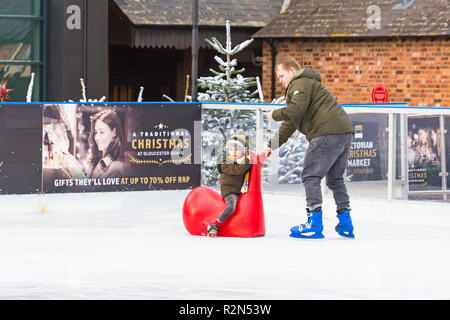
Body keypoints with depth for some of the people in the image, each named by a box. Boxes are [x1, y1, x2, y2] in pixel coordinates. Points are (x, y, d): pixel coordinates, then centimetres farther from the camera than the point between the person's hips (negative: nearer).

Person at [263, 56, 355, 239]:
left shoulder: (300, 83, 0)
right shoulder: (307, 84, 33)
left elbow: (295, 111, -17)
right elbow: (290, 125, 36)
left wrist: (275, 114, 2)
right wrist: (272, 145, 34)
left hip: (328, 133, -10)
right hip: (345, 133, 10)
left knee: (310, 176, -6)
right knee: (335, 178, 19)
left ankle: (314, 224, -11)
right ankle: (345, 224, 18)